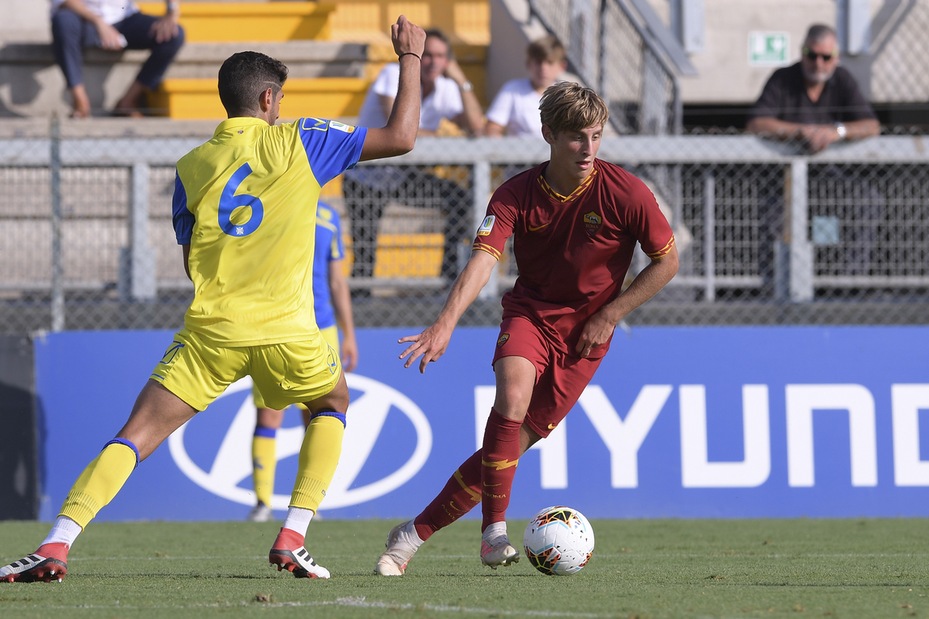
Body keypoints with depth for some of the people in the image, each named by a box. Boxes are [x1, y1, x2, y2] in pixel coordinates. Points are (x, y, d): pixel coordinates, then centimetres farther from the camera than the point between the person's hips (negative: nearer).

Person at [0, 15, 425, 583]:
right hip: (286, 332, -1)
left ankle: (57, 544, -17)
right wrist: (411, 58, 13)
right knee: (332, 404, 28)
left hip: (210, 330, 1)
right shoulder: (296, 143, 1)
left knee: (135, 438, 1)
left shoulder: (192, 167, 9)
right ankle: (293, 539, 14)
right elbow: (401, 137, 2)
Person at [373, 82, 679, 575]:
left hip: (585, 331, 0)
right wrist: (445, 324, -41)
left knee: (514, 443, -6)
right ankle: (494, 530, -25)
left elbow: (667, 262, -2)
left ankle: (415, 534, 3)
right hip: (529, 312, 0)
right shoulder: (516, 195, -12)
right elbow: (482, 260, -25)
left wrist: (607, 317, -7)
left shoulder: (625, 193, -14)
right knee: (512, 394, -31)